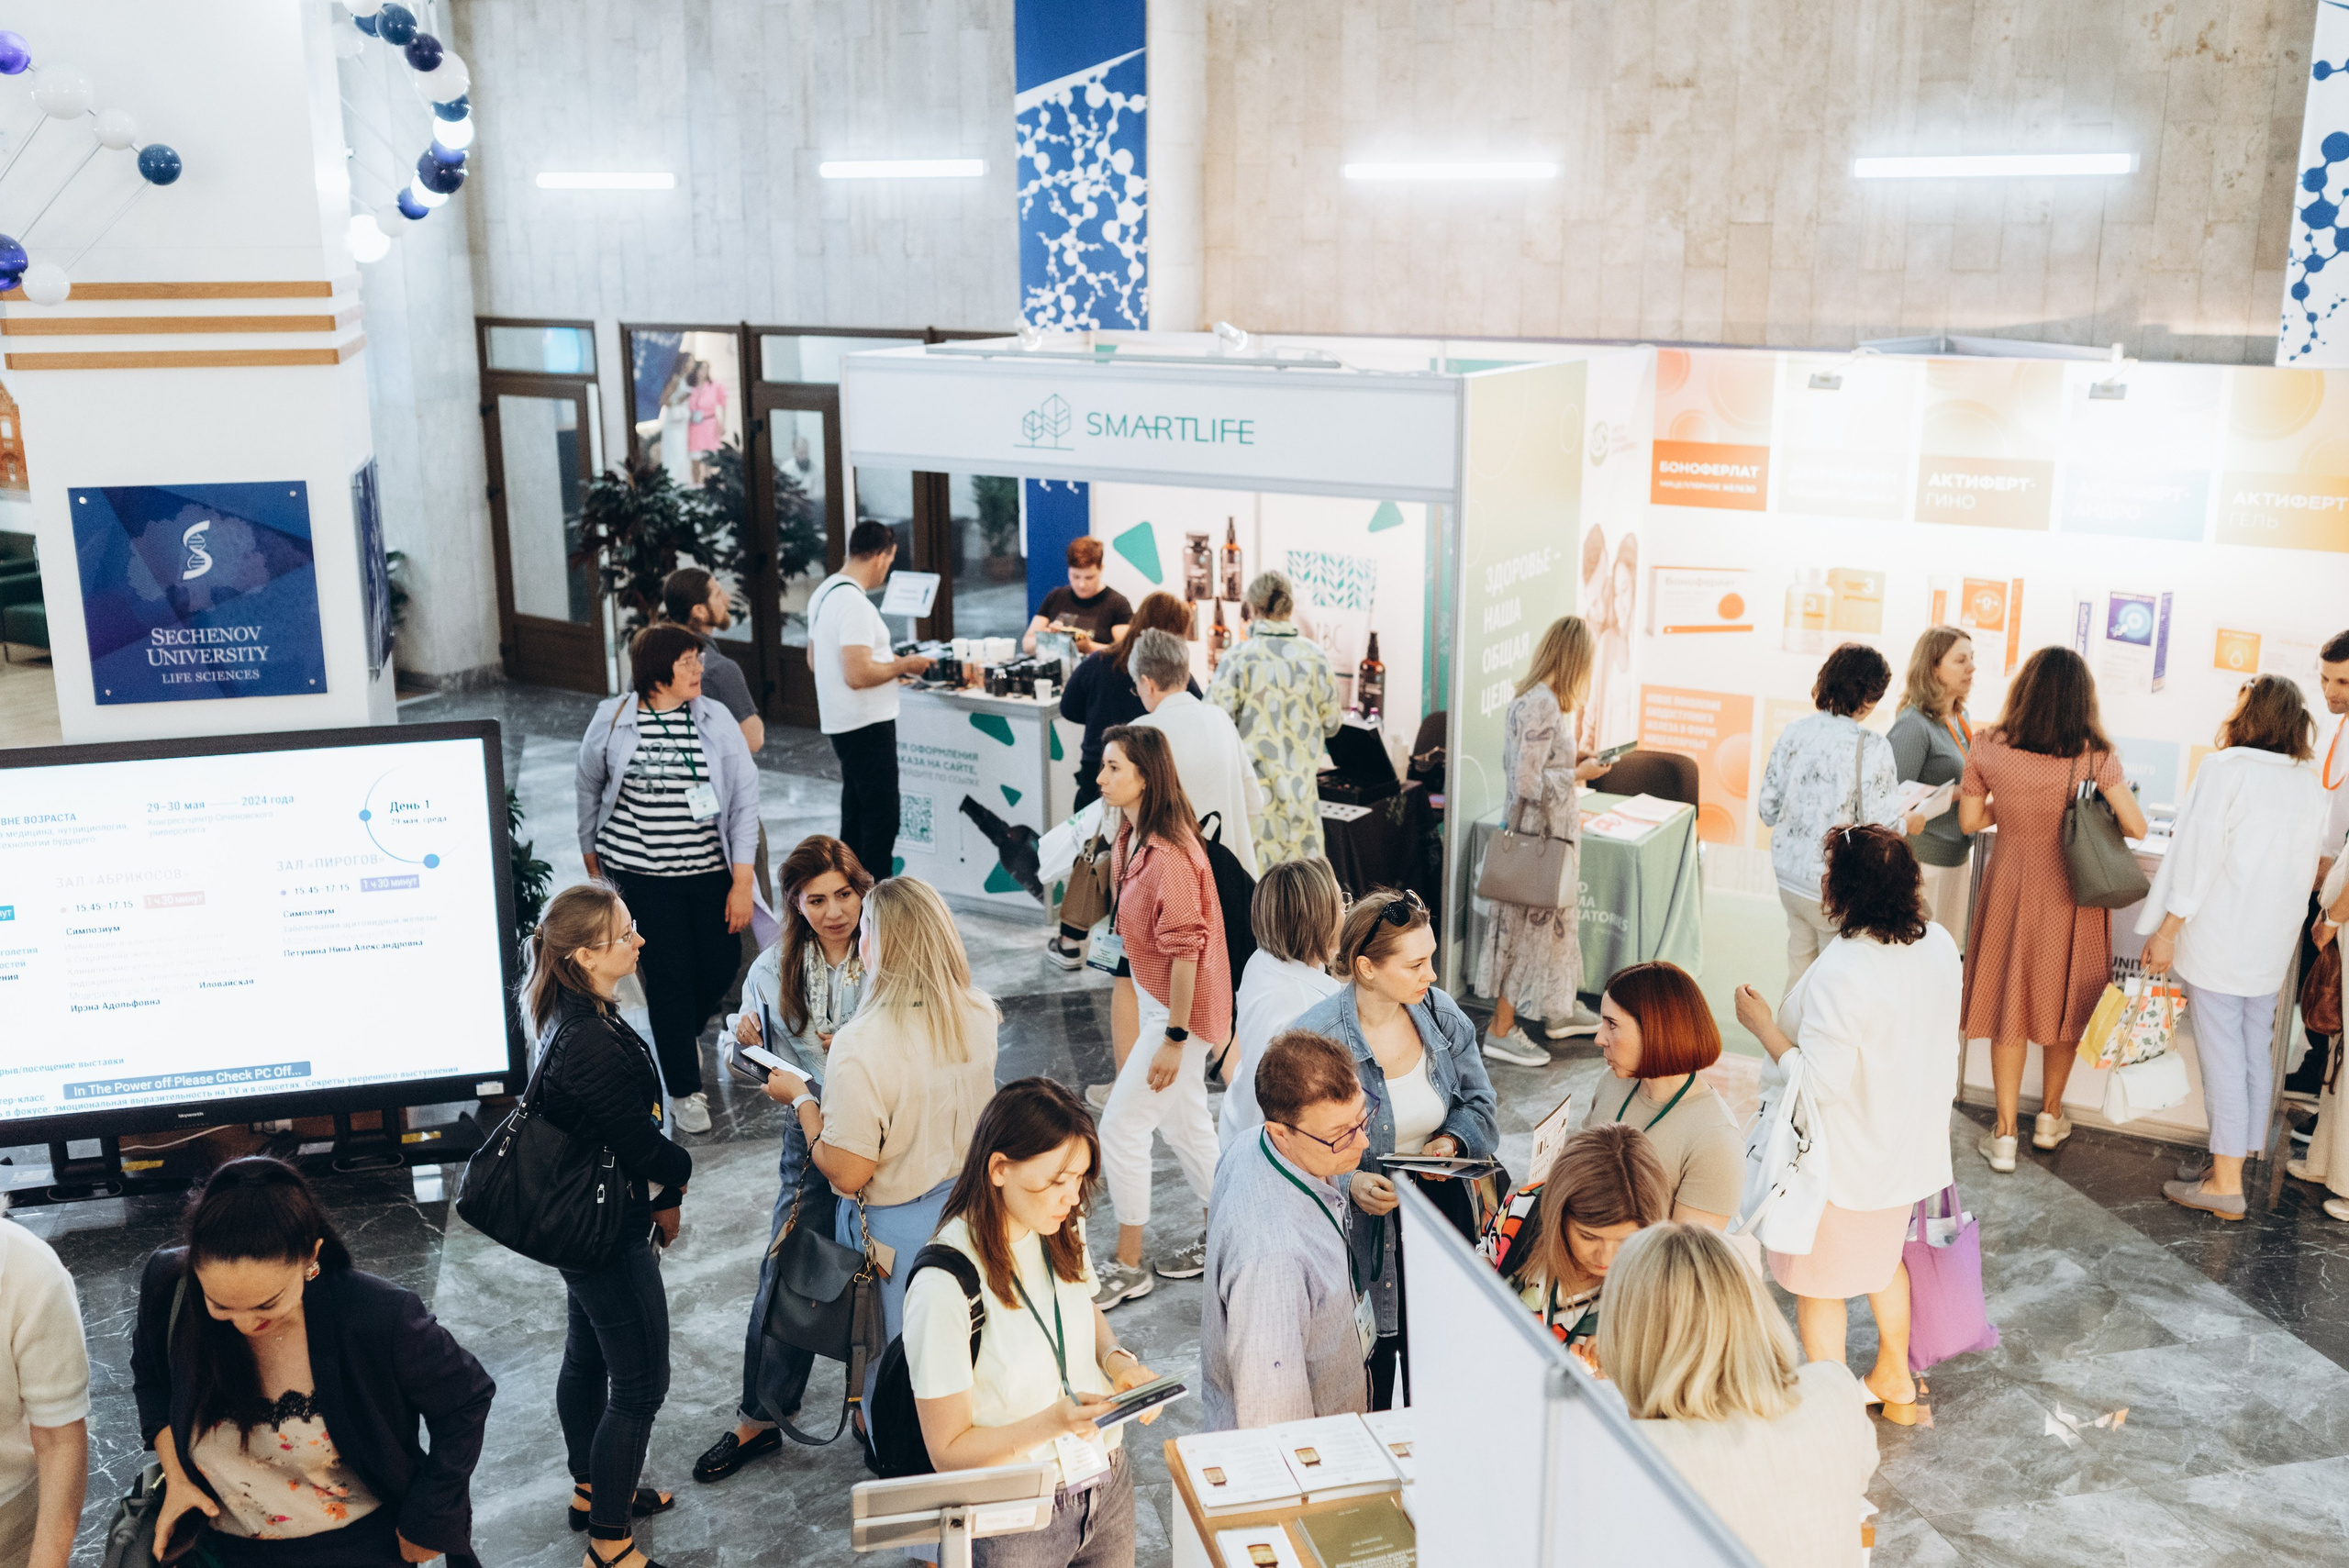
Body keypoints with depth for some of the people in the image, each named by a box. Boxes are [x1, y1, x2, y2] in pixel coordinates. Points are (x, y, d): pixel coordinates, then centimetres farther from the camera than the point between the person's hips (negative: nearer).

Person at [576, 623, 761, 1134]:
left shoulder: (715, 719, -4)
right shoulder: (612, 719, -4)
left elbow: (745, 799, -4)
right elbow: (590, 787, 12)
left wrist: (742, 882, -8)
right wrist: (591, 855, 18)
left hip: (709, 870, 2)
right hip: (641, 871, -2)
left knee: (721, 962, 6)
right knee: (669, 972, -1)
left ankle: (684, 1030, 40)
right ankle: (685, 1088, 14)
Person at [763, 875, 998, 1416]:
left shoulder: (863, 1046, -30)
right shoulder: (980, 1013, -10)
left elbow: (847, 1173, -24)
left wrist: (801, 1099, -10)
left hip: (894, 1228, -6)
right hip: (967, 1203, 6)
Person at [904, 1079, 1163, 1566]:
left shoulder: (1062, 1228, -6)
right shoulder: (944, 1285, -27)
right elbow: (949, 1452, -19)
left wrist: (1116, 1358, -6)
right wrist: (1053, 1422, -33)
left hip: (1107, 1485, 6)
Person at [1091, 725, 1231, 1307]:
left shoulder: (1169, 853, -26)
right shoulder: (1132, 837, 3)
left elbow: (1185, 949, -24)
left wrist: (1173, 1038, -20)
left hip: (1179, 1010, -9)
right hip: (1157, 1002, 9)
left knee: (1120, 1128, -2)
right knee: (1184, 1124, 19)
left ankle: (1129, 1267, 12)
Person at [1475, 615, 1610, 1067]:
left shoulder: (1537, 699, 7)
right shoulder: (1543, 705, -24)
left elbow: (1529, 768, 16)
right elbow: (1528, 782, -26)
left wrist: (1574, 767, 15)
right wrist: (1578, 775, -15)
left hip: (1549, 830, 10)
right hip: (1538, 834, -10)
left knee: (1557, 919, 21)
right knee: (1531, 924, -1)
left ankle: (1560, 1010, 36)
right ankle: (1501, 1032, 8)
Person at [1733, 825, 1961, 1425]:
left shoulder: (1839, 974, -32)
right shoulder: (1939, 945, -7)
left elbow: (1821, 1083, -28)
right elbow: (1941, 1041, 6)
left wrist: (1762, 1024, -18)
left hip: (1843, 1160, -8)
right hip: (1909, 1144, 8)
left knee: (1820, 1283, 12)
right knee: (1883, 1255, 30)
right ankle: (1895, 1382, 46)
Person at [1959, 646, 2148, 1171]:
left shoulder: (1987, 748, -11)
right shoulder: (2094, 756, -15)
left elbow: (1969, 821, -1)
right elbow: (2136, 828, -12)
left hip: (2010, 888, 0)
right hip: (2071, 891, 0)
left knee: (2008, 1006, 11)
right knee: (2065, 1004, 19)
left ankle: (2005, 1134, 15)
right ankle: (2050, 1117, 35)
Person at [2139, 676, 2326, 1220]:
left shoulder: (2226, 767, -13)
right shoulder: (2309, 785, 6)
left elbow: (2199, 852, -16)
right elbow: (2307, 865, 12)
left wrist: (2167, 930, -12)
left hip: (2219, 941, -6)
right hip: (2271, 944, 6)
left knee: (2222, 1058, -2)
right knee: (2256, 1055, 12)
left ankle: (2225, 1184, 2)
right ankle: (2237, 1164, 21)